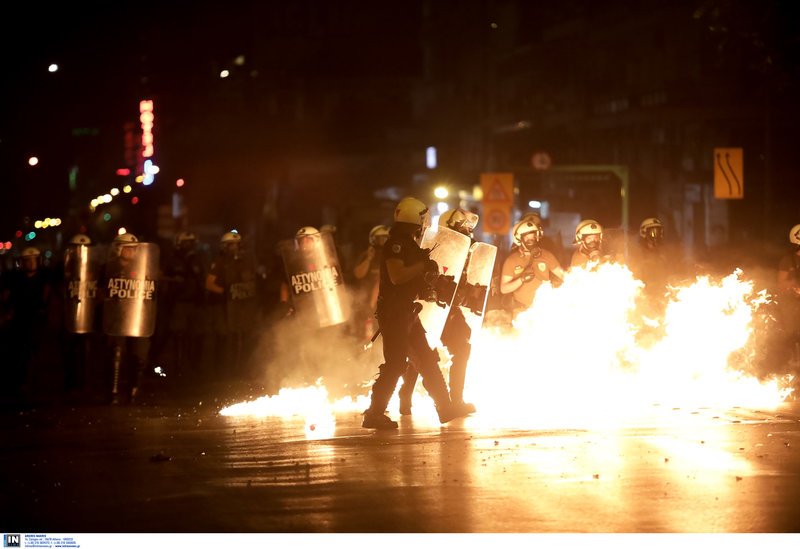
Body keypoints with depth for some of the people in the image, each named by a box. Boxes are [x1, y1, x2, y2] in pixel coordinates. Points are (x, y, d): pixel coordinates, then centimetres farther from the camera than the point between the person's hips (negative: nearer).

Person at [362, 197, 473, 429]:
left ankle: (445, 407, 18)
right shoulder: (395, 244, -14)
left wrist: (428, 271, 5)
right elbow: (396, 275, -26)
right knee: (395, 364, -11)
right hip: (394, 311, -10)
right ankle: (374, 414, -6)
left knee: (426, 359, 12)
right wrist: (423, 266, -18)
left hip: (407, 312, 10)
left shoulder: (409, 245, 17)